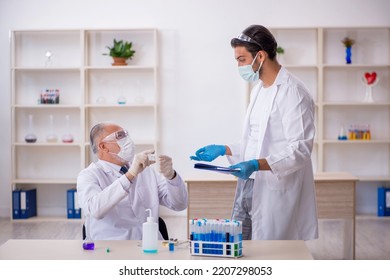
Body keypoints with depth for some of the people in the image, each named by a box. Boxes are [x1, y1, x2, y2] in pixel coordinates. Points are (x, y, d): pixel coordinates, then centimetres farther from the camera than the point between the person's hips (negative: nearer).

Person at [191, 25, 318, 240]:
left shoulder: (292, 92, -13)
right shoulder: (258, 90, 17)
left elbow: (300, 149, -19)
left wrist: (257, 164, -29)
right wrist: (223, 150, 13)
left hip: (275, 193, -9)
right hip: (248, 185, 9)